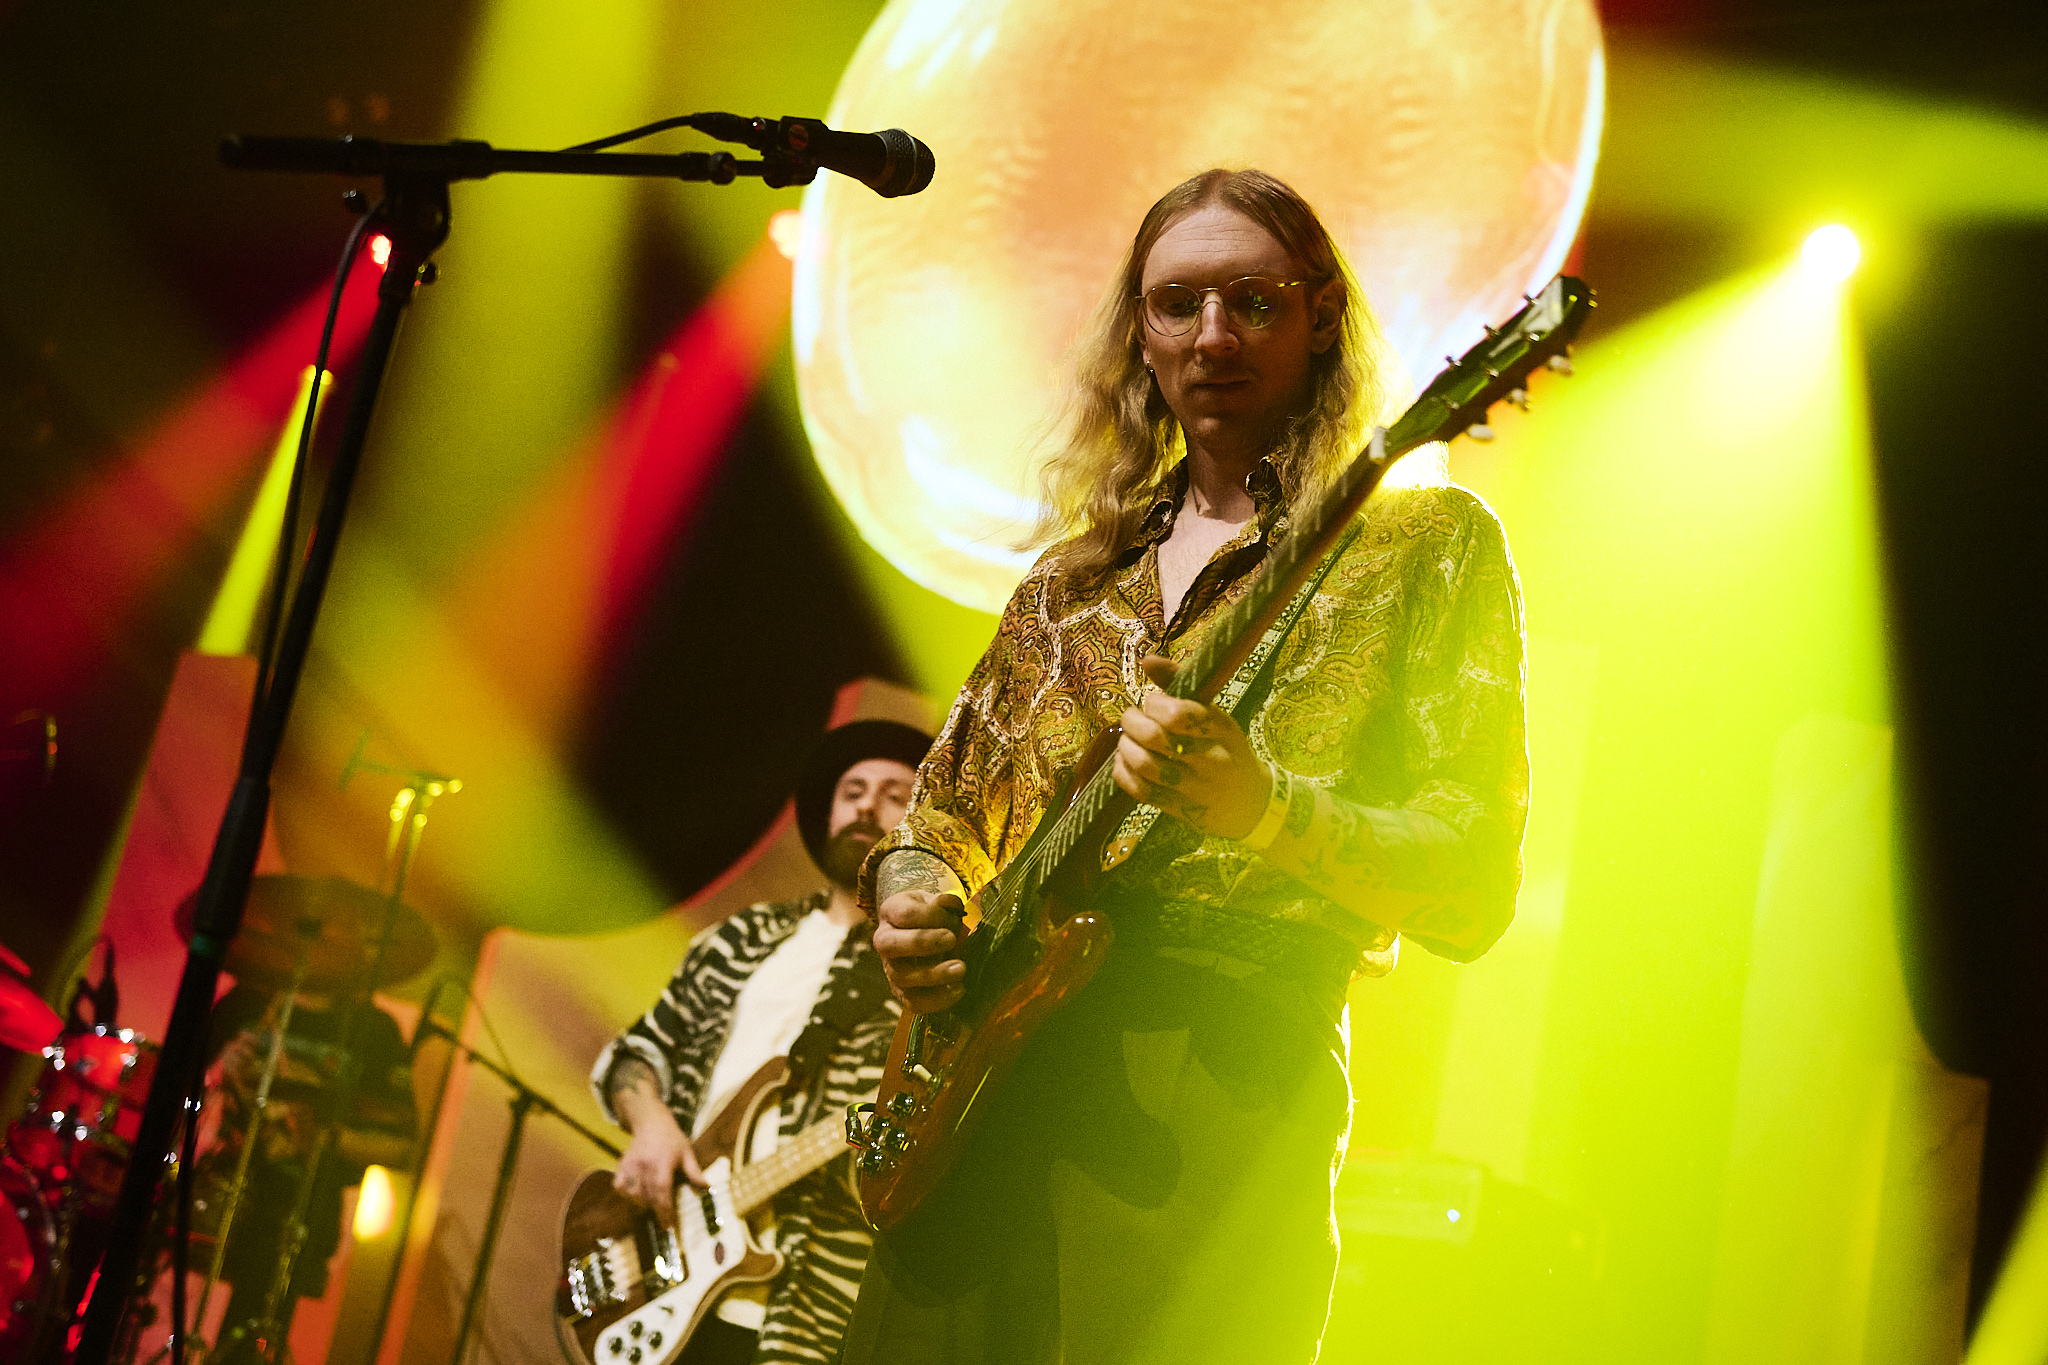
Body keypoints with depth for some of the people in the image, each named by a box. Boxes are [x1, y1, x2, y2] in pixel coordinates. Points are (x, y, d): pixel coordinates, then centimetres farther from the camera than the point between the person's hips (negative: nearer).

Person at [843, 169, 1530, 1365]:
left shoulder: (1426, 545, 2)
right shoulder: (1078, 574, 18)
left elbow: (1476, 887, -6)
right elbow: (951, 805, 25)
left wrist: (1266, 810, -23)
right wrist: (914, 886, 2)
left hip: (1219, 1137, -5)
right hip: (981, 1099, 5)